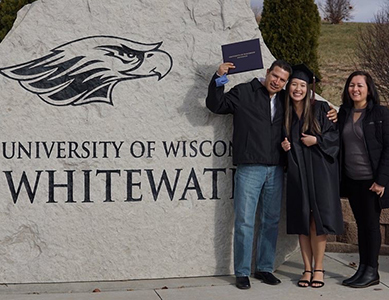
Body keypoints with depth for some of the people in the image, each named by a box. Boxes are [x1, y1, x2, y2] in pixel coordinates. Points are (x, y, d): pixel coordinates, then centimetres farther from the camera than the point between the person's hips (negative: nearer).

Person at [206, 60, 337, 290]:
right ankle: (242, 272, 6)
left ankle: (264, 268, 23)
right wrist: (219, 79, -11)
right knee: (245, 221, -3)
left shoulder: (285, 100, 14)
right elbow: (216, 105, -1)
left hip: (276, 169, 5)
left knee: (271, 221, 11)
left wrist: (328, 115, 11)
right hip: (249, 168, -5)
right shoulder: (244, 92, 2)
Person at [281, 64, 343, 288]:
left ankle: (318, 268, 4)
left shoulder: (320, 108, -1)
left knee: (317, 219, -6)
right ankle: (308, 269, 9)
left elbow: (335, 134, -1)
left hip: (319, 170, -3)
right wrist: (284, 146, -2)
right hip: (296, 172, 3)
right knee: (301, 221, 3)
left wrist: (317, 140, -14)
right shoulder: (285, 113, 9)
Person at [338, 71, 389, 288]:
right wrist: (338, 177, 4)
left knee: (371, 223, -1)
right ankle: (362, 269, 16)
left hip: (371, 180, -5)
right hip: (351, 180, 5)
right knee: (361, 224, 10)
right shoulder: (344, 113, 9)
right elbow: (339, 145, 12)